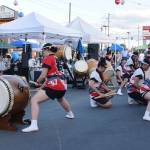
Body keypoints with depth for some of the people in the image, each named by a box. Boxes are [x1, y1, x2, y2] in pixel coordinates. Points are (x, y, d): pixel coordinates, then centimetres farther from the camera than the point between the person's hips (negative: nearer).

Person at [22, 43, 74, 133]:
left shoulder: (47, 59, -8)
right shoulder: (54, 58, 17)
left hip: (54, 86, -9)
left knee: (34, 100, -12)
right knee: (61, 99, 39)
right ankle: (70, 113, 62)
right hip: (62, 85, 9)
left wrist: (37, 82, 5)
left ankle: (34, 125, -23)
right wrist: (44, 85, 15)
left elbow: (43, 75, -14)